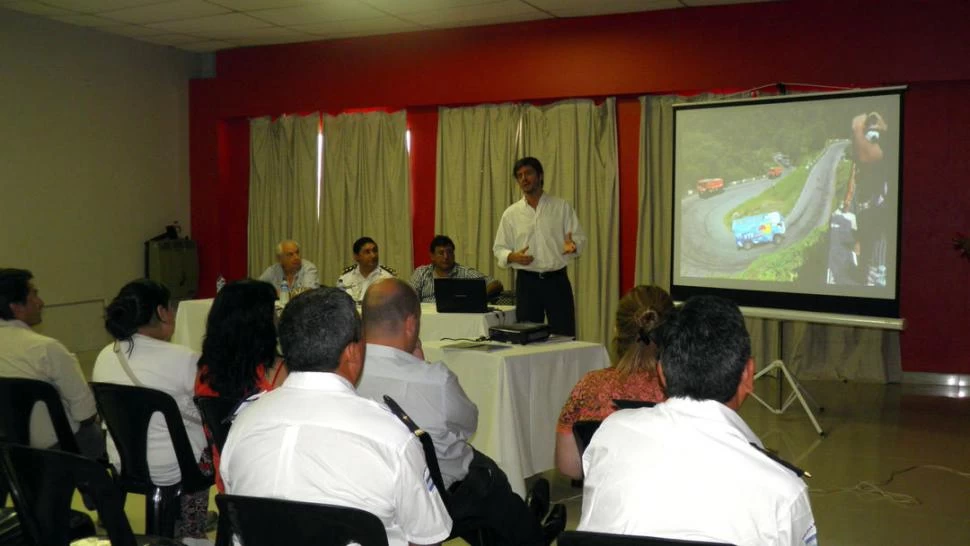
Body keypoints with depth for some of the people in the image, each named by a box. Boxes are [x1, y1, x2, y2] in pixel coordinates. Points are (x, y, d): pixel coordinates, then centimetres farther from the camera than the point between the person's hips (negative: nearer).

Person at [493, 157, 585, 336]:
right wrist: (513, 257, -13)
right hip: (527, 281, 1)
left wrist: (573, 245, -21)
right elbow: (499, 248, 8)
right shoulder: (511, 213, 6)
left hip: (557, 280, -1)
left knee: (565, 336, 1)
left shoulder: (561, 207, 4)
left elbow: (580, 238, 3)